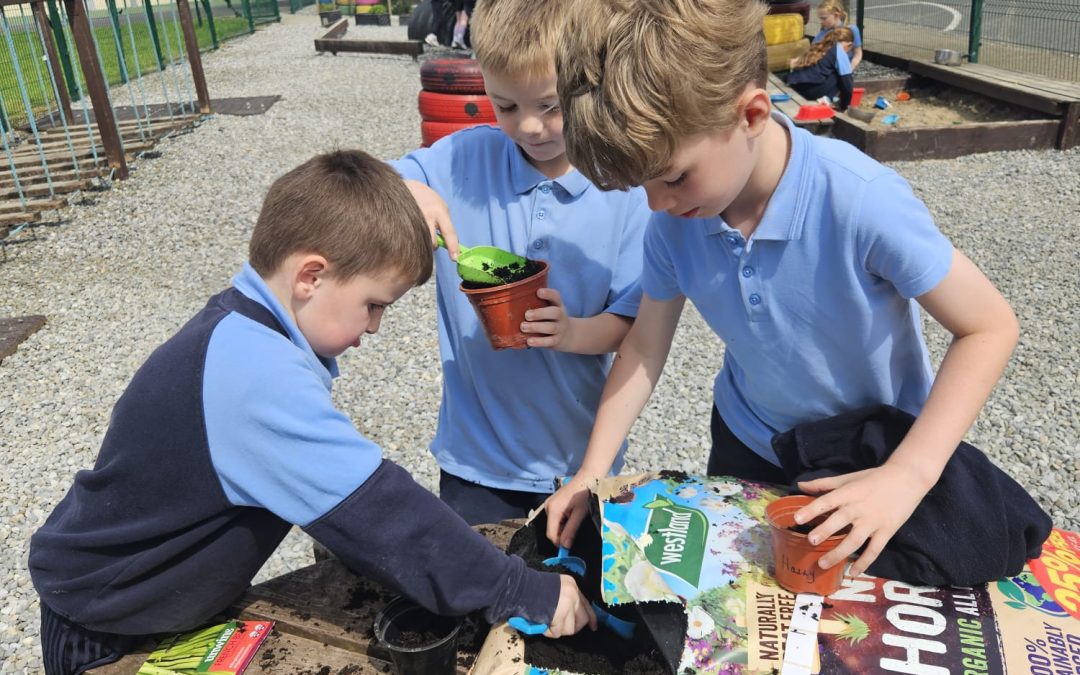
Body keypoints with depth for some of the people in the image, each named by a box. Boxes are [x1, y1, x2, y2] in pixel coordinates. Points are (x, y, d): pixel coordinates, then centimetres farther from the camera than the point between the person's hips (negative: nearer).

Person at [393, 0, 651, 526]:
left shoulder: (626, 186, -12)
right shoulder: (461, 158, -7)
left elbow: (632, 320, -10)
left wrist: (572, 333, -31)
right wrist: (404, 190, -27)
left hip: (582, 450, 0)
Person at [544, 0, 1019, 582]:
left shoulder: (861, 202, -35)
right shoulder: (672, 221, -21)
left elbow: (989, 327, -25)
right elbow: (646, 345, -8)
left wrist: (909, 473, -35)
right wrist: (591, 472, -12)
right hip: (748, 440, 4)